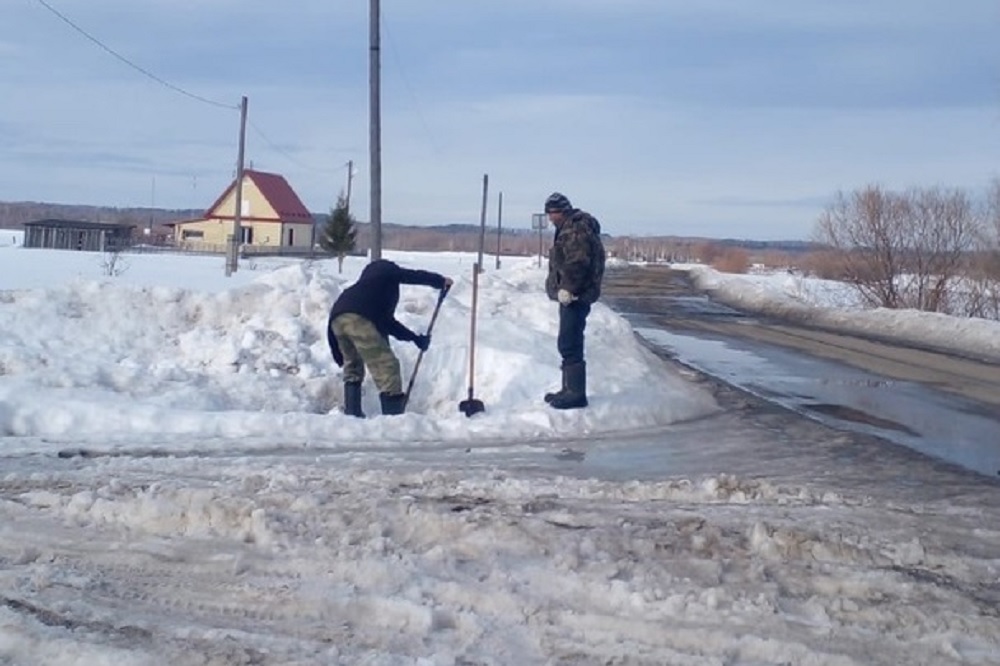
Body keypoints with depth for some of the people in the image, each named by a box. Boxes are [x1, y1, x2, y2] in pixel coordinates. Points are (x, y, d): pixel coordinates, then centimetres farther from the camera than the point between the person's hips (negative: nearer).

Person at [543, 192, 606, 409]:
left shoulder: (577, 229, -16)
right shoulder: (567, 228, 19)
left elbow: (577, 263, -26)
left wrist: (567, 289, -26)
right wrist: (560, 288, 21)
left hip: (576, 296, -11)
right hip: (570, 295, 11)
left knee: (569, 345, -10)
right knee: (568, 344, 17)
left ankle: (576, 393, -7)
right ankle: (569, 389, 25)